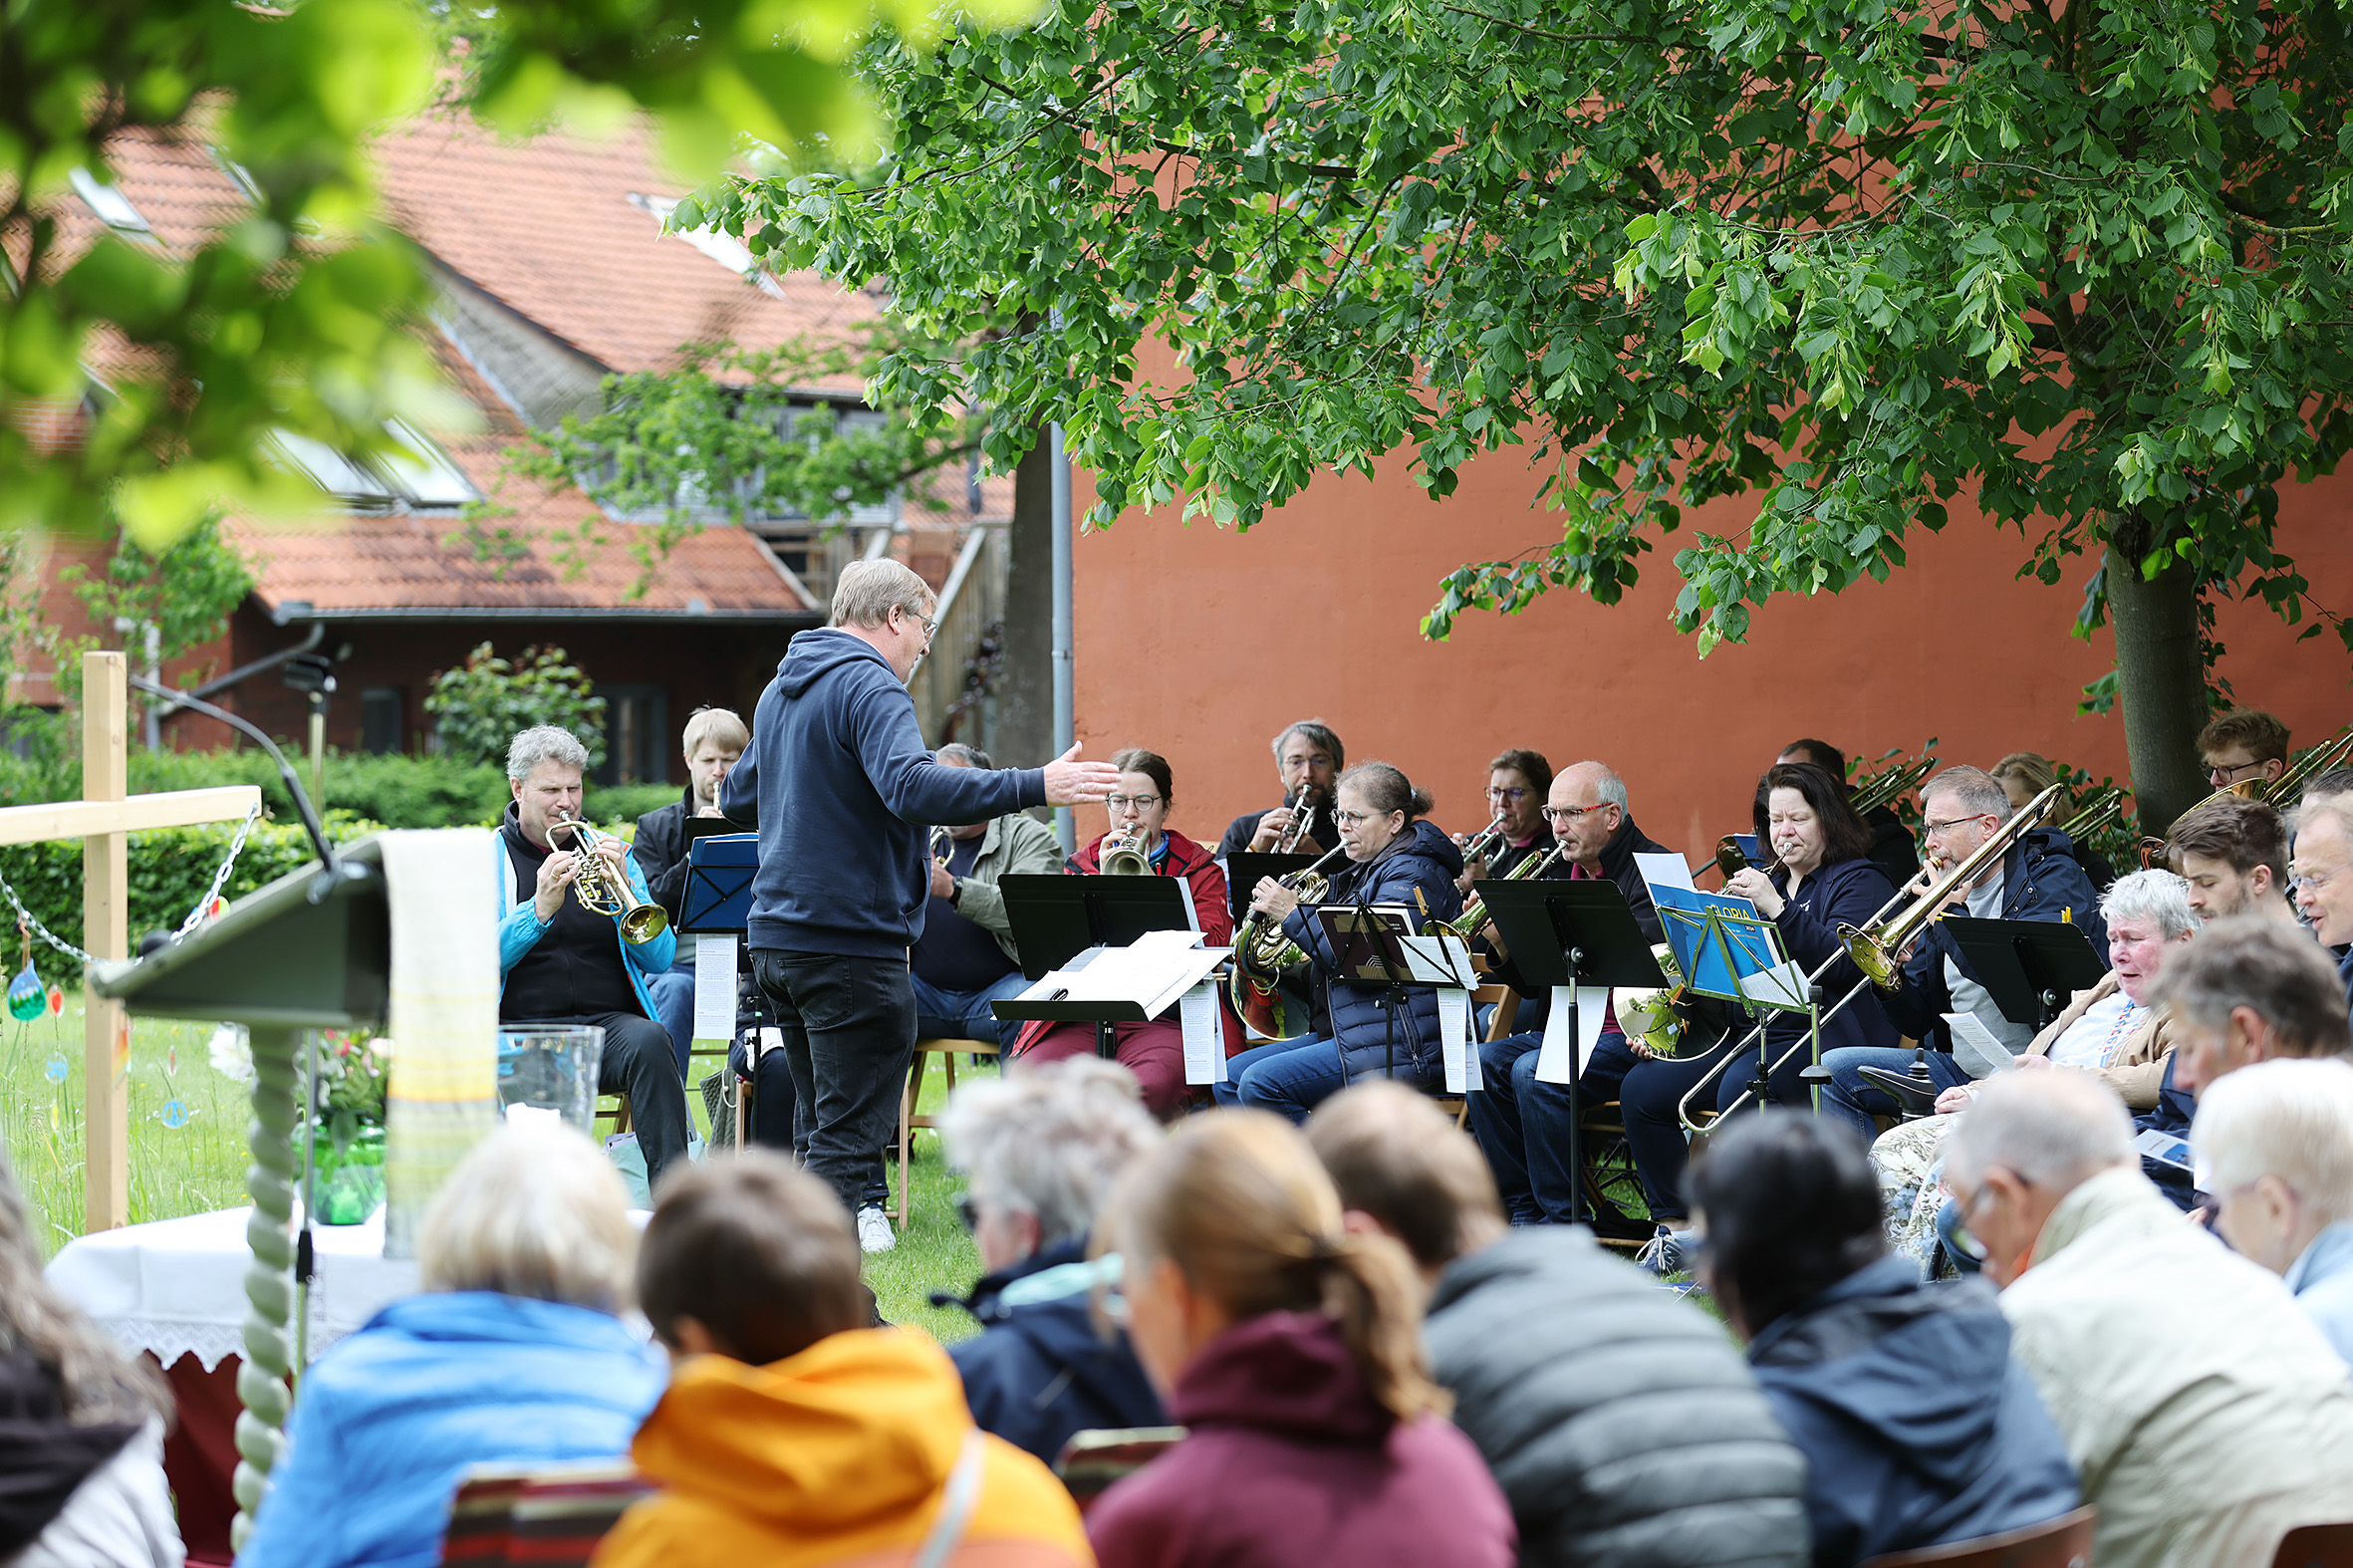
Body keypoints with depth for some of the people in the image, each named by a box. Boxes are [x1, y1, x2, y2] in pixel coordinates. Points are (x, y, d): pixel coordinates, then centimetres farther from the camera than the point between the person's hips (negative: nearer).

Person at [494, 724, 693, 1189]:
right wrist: (540, 909, -20)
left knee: (650, 1040, -32)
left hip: (609, 1024, 2)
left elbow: (660, 959, 7)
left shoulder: (611, 855, 18)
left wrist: (625, 887, -9)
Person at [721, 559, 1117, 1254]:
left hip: (775, 936, 9)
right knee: (850, 1136, -6)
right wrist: (1035, 786, -32)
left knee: (822, 1126, 18)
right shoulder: (869, 687, -14)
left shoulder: (780, 691, 17)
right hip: (852, 941, -9)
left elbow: (736, 796, 30)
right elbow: (911, 788, -30)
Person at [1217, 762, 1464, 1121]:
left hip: (1398, 1050, -11)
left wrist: (1294, 914, -18)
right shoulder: (1366, 872, 19)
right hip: (1349, 1033, 11)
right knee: (1231, 1077, 5)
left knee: (1261, 1083, -23)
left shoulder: (1412, 876, -12)